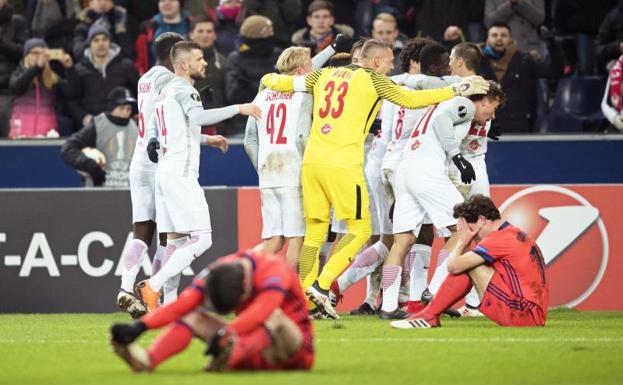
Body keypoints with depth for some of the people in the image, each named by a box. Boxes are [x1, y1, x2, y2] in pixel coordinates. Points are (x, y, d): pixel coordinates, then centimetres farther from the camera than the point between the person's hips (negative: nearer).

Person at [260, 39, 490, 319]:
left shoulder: (325, 75, 17)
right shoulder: (372, 79, 2)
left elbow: (282, 82, 23)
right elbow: (410, 99, -1)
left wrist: (270, 79, 47)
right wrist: (458, 90, 3)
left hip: (311, 160, 6)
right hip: (342, 165, -6)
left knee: (314, 231, 12)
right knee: (359, 229, 1)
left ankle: (306, 300, 8)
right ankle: (321, 285, -13)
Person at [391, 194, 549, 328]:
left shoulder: (500, 237, -12)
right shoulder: (515, 233, 19)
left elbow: (453, 266, -13)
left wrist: (462, 241, 2)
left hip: (524, 314, -10)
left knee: (468, 265, -8)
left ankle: (429, 316, -3)